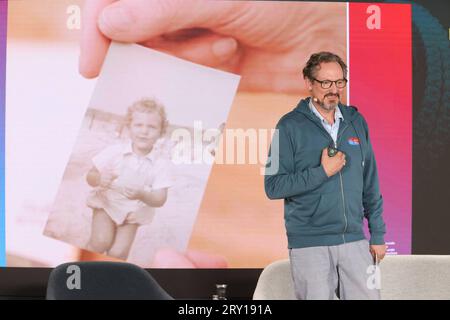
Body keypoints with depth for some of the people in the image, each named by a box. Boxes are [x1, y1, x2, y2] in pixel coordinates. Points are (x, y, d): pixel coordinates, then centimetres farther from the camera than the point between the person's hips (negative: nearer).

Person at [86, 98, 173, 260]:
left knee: (118, 253, -10)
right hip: (106, 204, -1)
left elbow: (160, 199, -18)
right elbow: (90, 176, -11)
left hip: (132, 214, 1)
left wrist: (141, 195, -40)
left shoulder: (161, 162, -17)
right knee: (101, 242, -21)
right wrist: (99, 179, -35)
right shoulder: (115, 151, -17)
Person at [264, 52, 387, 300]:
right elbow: (273, 186, -9)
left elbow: (370, 183, 14)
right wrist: (322, 172, -15)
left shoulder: (356, 122, 10)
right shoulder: (290, 126, -4)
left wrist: (378, 234, 12)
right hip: (309, 244, -4)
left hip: (354, 240, 4)